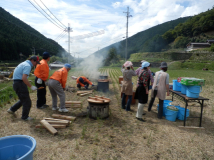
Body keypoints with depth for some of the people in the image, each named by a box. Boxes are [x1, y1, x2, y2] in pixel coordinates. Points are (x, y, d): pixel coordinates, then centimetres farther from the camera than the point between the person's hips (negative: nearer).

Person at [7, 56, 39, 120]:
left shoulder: (24, 63, 16)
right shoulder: (28, 66, -16)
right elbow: (24, 78, -28)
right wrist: (31, 86, -22)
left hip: (17, 83, 10)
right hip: (20, 84, -10)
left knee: (23, 100, 23)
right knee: (27, 102, 0)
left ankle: (12, 109, 34)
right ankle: (25, 117, 13)